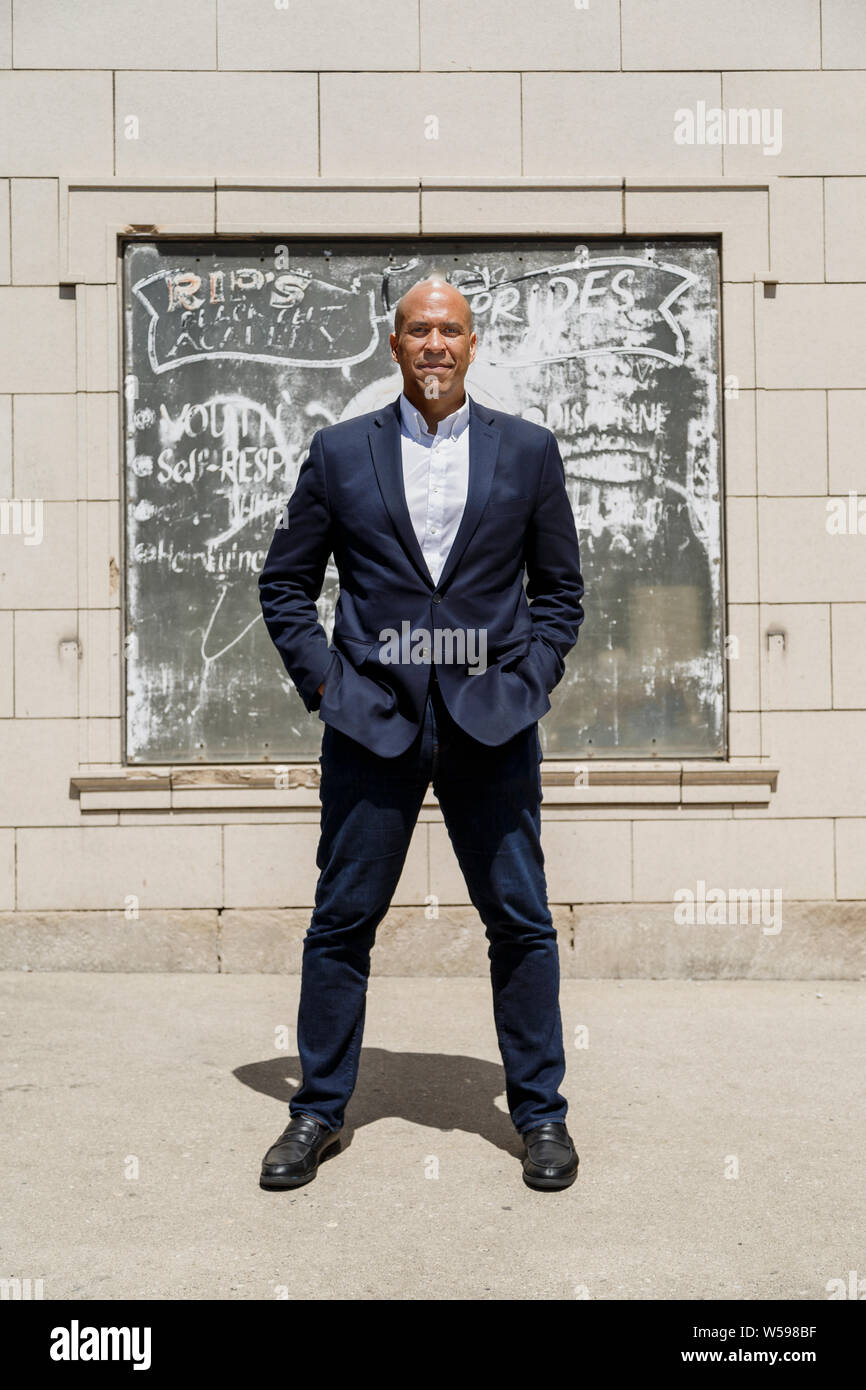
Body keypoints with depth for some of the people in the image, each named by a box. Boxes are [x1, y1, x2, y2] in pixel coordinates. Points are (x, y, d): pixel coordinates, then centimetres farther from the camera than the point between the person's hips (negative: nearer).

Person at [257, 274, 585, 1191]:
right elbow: (283, 583, 11)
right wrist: (323, 680, 0)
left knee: (521, 923, 5)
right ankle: (318, 1111, 24)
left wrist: (530, 679, 0)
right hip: (373, 720, 0)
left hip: (492, 722, 0)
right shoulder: (339, 453, 6)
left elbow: (561, 588, 12)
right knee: (341, 923, 6)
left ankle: (540, 1113, 22)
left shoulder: (528, 451, 7)